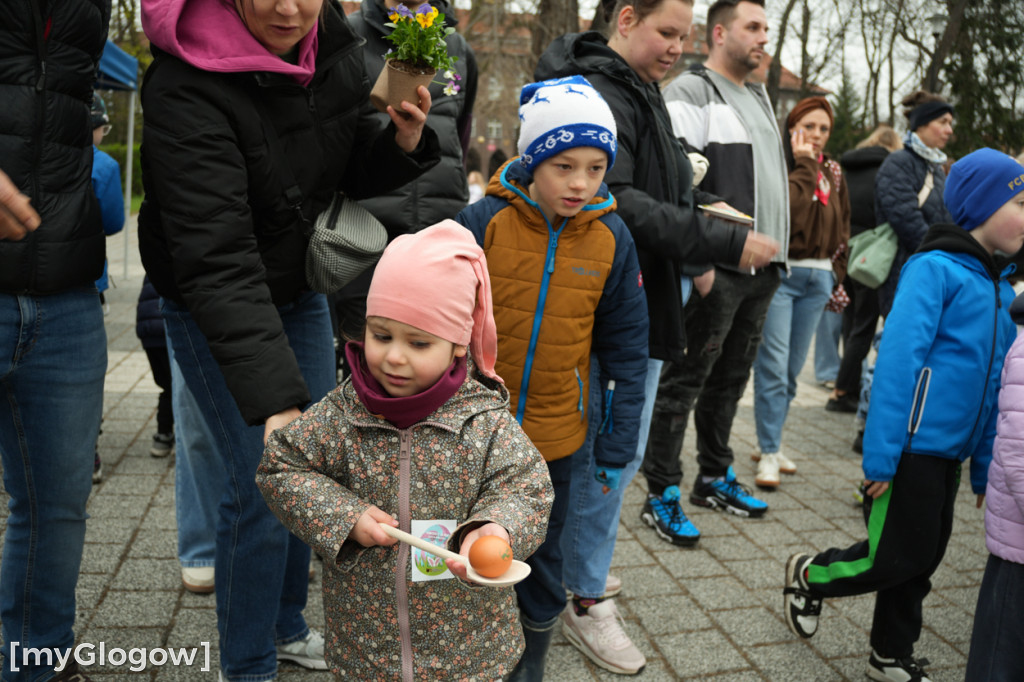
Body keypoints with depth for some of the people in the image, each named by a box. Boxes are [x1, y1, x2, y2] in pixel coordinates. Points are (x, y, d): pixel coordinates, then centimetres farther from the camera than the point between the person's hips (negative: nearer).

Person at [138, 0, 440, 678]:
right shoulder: (186, 87, -29)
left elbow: (358, 173, 4)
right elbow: (217, 259, -38)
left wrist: (403, 141, -19)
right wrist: (275, 399, -47)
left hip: (303, 289, 6)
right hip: (212, 308, -6)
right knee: (264, 483, -8)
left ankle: (287, 626, 35)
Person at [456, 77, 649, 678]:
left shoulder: (612, 238, -7)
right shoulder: (484, 222, -14)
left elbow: (625, 346, -1)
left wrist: (618, 441, -1)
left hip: (558, 433, 1)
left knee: (544, 554, 19)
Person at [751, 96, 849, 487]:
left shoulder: (832, 172, 16)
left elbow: (842, 224, 21)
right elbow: (789, 209, -19)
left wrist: (837, 273, 15)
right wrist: (804, 166, -10)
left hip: (817, 278, 6)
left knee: (793, 367, 9)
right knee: (774, 364, -9)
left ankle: (770, 442, 21)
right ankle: (769, 453, -2)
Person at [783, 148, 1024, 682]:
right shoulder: (935, 269, -14)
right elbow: (897, 359, -20)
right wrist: (880, 455, -22)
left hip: (949, 451, 8)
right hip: (911, 444, -8)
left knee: (922, 558, 16)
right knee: (896, 557, -1)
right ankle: (808, 576, 25)